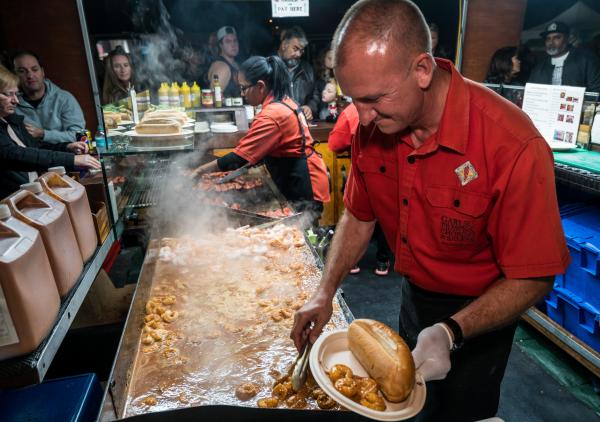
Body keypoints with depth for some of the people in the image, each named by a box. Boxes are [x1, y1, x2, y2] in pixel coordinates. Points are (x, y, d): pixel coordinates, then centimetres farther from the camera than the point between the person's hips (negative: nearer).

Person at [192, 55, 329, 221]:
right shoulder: (285, 102, 8)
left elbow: (238, 158, -23)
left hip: (304, 190, -9)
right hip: (299, 183, 9)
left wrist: (200, 171, -13)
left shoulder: (272, 115, -23)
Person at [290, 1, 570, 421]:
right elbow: (359, 216, -2)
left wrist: (449, 334, -34)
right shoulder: (373, 124, -15)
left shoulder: (514, 148, -32)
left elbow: (532, 279, -23)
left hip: (481, 313, -4)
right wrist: (325, 293, -10)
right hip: (413, 296, 5)